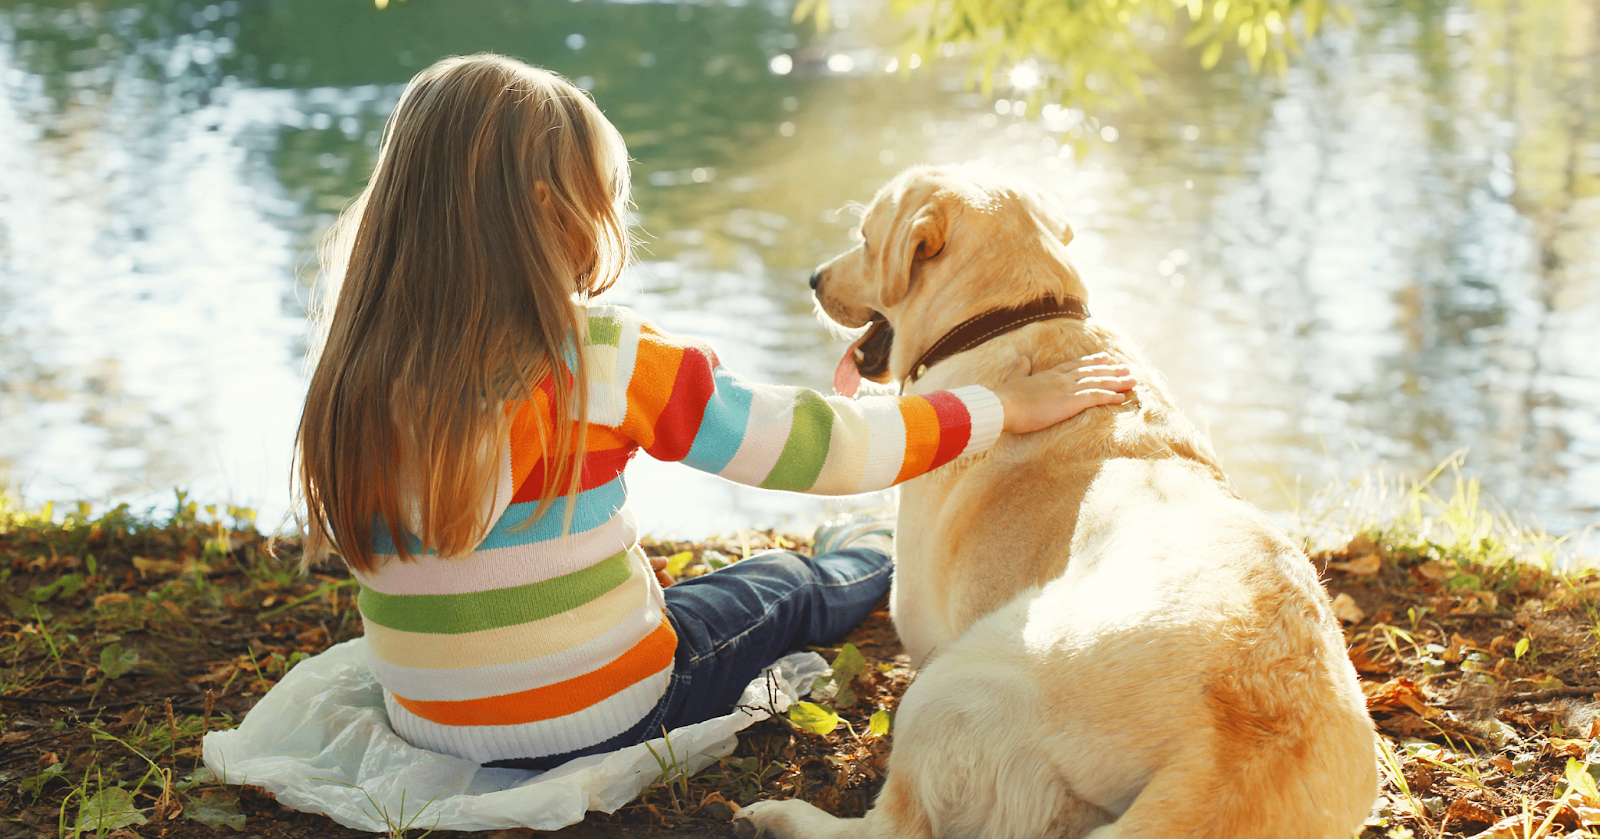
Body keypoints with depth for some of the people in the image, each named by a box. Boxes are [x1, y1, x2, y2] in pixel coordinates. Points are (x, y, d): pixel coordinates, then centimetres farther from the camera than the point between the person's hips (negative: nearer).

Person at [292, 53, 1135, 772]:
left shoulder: (353, 373, -9)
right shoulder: (601, 361, -24)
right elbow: (827, 448, -17)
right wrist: (1012, 405, -3)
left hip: (427, 723, 5)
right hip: (598, 721, -4)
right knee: (785, 585, 24)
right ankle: (870, 556, 57)